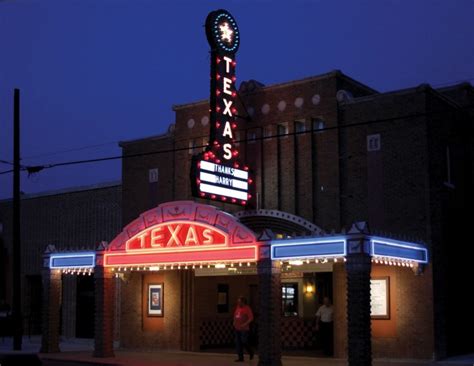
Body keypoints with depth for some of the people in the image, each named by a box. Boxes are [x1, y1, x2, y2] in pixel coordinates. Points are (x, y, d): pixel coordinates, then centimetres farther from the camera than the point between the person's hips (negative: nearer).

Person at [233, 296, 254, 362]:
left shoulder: (247, 308, -9)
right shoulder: (237, 307, 11)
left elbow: (251, 318, -14)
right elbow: (235, 315, 26)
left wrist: (245, 324, -22)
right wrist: (234, 322, 10)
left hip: (244, 329, -7)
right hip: (237, 328, 7)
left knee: (244, 342, -6)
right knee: (238, 343, 3)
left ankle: (251, 352, 22)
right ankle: (240, 358, 8)